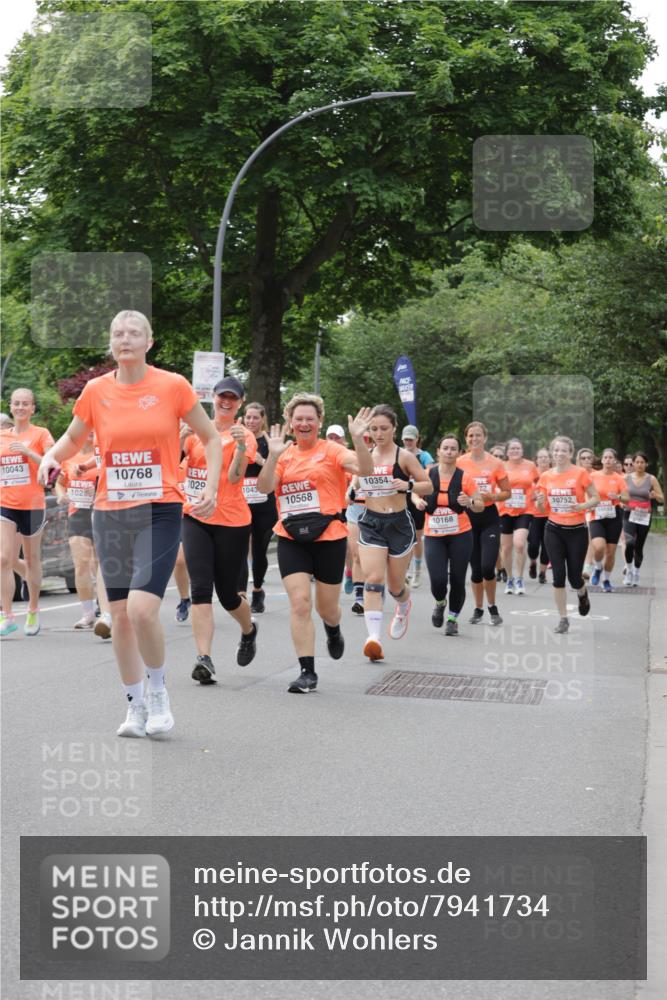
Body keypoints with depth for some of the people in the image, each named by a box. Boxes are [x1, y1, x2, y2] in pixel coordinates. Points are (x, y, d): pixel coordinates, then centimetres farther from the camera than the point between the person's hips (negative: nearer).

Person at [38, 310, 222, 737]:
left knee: (142, 608, -18)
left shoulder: (172, 386, -4)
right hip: (110, 513, 4)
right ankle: (136, 707, 22)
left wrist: (212, 486, -4)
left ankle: (159, 691, 7)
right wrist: (52, 455, -2)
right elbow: (74, 437, 19)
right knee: (120, 614, 6)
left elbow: (211, 436, 7)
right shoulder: (96, 390, 4)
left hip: (160, 511, -4)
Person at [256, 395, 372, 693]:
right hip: (291, 539, 2)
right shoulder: (284, 455, 7)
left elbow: (364, 468, -16)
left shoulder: (331, 451, -1)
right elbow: (265, 487, -6)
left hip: (329, 537, -2)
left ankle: (334, 632, 48)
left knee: (326, 607, 11)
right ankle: (307, 671, -4)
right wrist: (273, 454, -17)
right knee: (300, 603, -10)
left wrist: (357, 438, -30)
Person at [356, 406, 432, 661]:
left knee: (395, 585, 10)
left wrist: (408, 485, -20)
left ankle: (404, 608, 47)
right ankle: (373, 638, -24)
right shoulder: (365, 456, 5)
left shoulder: (404, 456, -5)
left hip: (399, 523, -2)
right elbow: (355, 482, 21)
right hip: (371, 523, 2)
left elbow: (429, 486, -3)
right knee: (373, 579, -17)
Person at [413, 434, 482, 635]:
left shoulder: (464, 478, -5)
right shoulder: (428, 475, -2)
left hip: (460, 535, 0)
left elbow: (480, 505, 0)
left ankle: (453, 618, 24)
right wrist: (418, 501, -7)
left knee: (457, 580, 1)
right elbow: (415, 493, 16)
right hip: (433, 536, 0)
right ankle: (440, 603, 26)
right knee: (437, 580, -10)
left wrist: (470, 502, -22)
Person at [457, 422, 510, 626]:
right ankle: (478, 609, 24)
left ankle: (492, 607, 10)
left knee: (487, 566, -13)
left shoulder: (495, 463, -2)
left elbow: (506, 492, 3)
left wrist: (491, 496, -15)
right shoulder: (459, 463, 0)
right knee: (475, 568, 6)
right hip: (467, 516, 1)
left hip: (489, 517, -1)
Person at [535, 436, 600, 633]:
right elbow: (542, 508, 9)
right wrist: (540, 501, -14)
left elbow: (596, 498, -4)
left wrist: (582, 506, -23)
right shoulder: (546, 476, 2)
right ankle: (563, 619, 9)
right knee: (558, 576, -3)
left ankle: (582, 594, 38)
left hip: (577, 530, -2)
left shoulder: (580, 473, -9)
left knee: (574, 577, 0)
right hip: (554, 530, 2)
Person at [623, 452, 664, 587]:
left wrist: (655, 496, -19)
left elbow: (662, 499, 3)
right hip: (629, 514, -1)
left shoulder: (651, 479, 0)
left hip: (644, 516, 1)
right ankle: (629, 571, -5)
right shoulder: (626, 478, 2)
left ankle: (636, 573, 28)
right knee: (630, 543, -23)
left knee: (639, 547, 6)